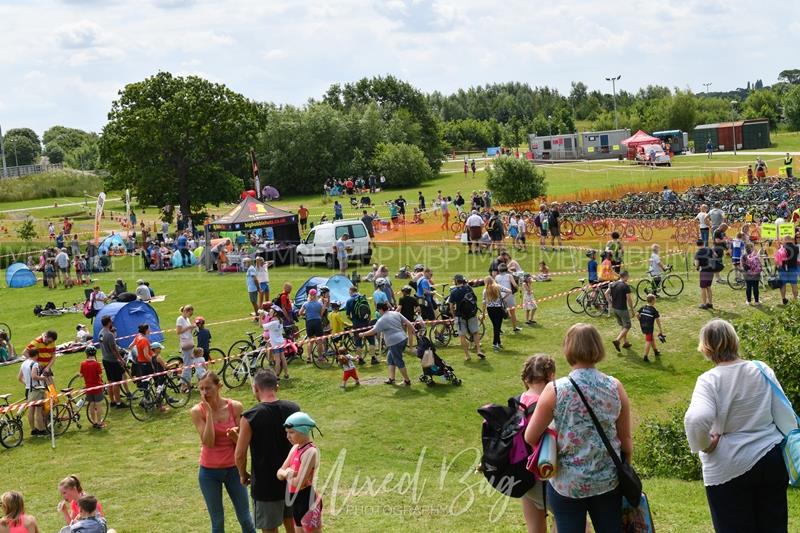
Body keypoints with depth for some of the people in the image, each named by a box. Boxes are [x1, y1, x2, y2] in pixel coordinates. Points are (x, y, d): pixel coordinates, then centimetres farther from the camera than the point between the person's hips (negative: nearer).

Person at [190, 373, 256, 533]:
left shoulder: (235, 407, -7)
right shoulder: (197, 411, -9)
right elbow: (208, 442, -17)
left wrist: (235, 435, -24)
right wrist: (209, 413, -20)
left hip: (233, 469, 1)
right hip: (209, 472, -1)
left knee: (245, 519, 9)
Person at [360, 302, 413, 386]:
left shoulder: (382, 320, -12)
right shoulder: (396, 313, 9)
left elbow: (373, 331, -12)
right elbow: (408, 323, 8)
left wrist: (363, 334, 2)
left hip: (395, 343, -9)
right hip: (404, 339, 9)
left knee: (399, 362, 4)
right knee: (390, 359, 20)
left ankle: (407, 381, 11)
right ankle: (391, 379, 21)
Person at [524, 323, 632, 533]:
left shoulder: (555, 390, -15)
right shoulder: (615, 387, -7)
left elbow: (530, 437, -8)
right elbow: (626, 440, 1)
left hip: (567, 484, -2)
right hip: (608, 482, 2)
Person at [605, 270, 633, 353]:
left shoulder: (613, 284, 4)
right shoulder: (626, 286, -16)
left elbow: (606, 293, 0)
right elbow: (629, 299, -17)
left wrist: (610, 303, 7)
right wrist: (632, 309, -7)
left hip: (614, 308, 7)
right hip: (622, 309, -7)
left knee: (622, 325, 21)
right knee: (627, 326, 4)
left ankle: (625, 342, 25)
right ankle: (617, 340, -11)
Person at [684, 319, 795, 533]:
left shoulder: (710, 380, -17)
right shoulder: (762, 370, -3)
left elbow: (695, 420, -33)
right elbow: (784, 415, 2)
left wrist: (703, 446, -16)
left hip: (729, 469, -4)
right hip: (772, 460, 4)